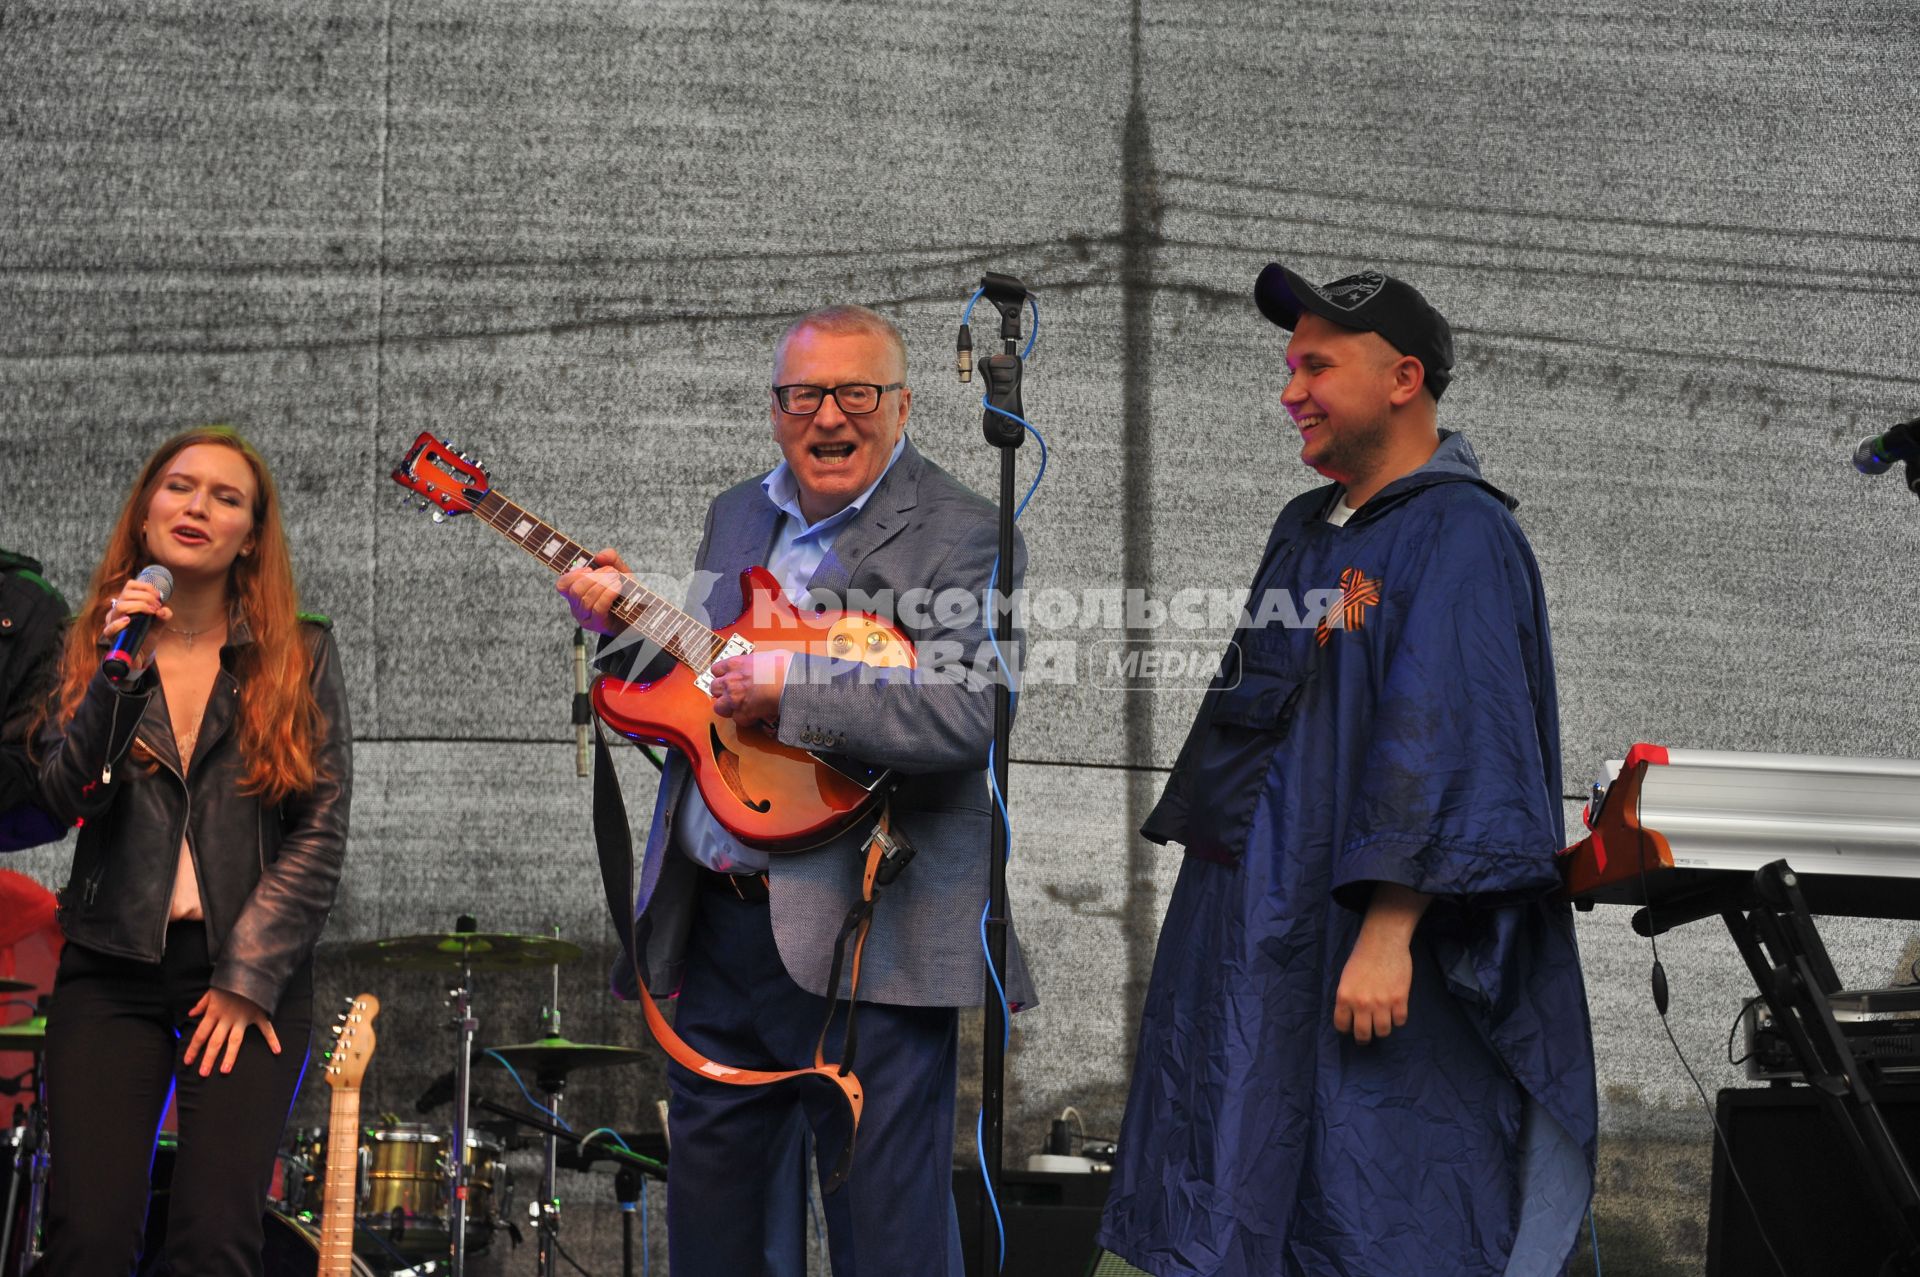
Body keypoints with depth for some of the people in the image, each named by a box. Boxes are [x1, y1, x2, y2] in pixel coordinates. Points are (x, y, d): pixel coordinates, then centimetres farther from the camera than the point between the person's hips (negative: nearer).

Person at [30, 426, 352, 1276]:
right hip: (113, 961, 1)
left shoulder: (299, 655, 3)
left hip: (254, 970, -1)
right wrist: (120, 673, -20)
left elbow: (321, 829, -2)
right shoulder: (95, 645, 8)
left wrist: (250, 976, -9)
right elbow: (69, 796, -6)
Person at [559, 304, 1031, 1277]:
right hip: (710, 925, 7)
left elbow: (969, 714, -22)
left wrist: (794, 690, -24)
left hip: (866, 942, -7)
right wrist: (629, 628, 1)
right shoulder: (736, 516, 15)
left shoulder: (961, 536, -8)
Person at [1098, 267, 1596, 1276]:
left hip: (1363, 948, -9)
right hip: (1256, 932, 9)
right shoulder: (1306, 530, 15)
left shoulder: (1457, 538, -13)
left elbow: (1444, 748, -21)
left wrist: (1388, 934, -27)